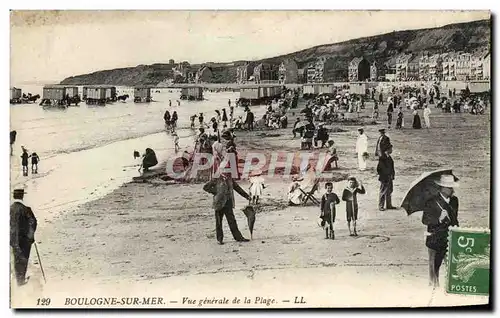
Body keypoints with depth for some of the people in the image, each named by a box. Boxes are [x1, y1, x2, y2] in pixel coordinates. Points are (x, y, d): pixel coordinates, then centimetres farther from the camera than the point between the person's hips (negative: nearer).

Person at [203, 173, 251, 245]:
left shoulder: (230, 181, 11)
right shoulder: (216, 181, -5)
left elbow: (238, 188, 21)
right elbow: (205, 187, -4)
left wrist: (247, 196, 25)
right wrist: (215, 192, -10)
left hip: (228, 205, 4)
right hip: (219, 204, -4)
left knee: (232, 221, 4)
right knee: (219, 222, 4)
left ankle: (238, 237, 8)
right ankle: (219, 239, 14)